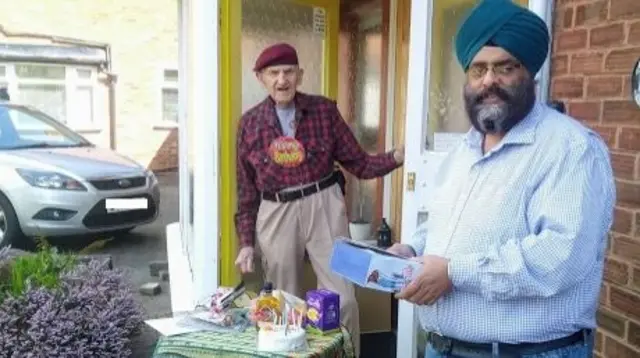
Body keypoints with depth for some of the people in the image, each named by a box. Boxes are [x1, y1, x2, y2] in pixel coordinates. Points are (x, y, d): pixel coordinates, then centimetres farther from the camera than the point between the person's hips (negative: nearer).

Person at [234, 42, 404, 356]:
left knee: (342, 298, 1)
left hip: (323, 207, 0)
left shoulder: (324, 110, 0)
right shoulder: (250, 123, 2)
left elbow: (359, 163, 1)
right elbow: (247, 190, 6)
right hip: (276, 214, 1)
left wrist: (398, 156, -16)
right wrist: (246, 242, 5)